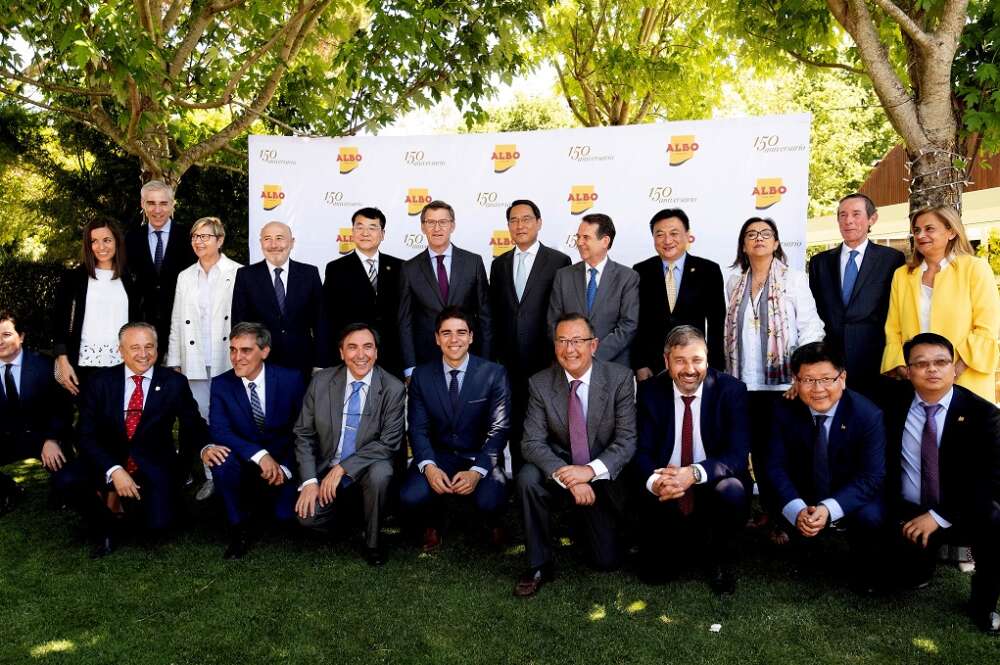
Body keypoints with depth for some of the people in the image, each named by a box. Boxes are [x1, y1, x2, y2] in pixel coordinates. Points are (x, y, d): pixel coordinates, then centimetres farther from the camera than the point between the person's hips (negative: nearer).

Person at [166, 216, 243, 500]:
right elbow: (176, 322, 13)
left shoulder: (238, 273, -3)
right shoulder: (185, 277, 13)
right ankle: (211, 477, 18)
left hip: (227, 359, -4)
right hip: (195, 361, 4)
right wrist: (174, 361, 10)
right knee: (203, 418, 8)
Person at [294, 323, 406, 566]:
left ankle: (372, 541, -7)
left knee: (381, 472, -34)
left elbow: (389, 443, -15)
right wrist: (310, 481, -11)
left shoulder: (393, 389, -12)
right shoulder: (321, 382, -4)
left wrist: (342, 469, -21)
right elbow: (304, 434, 0)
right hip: (326, 469, 2)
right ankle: (347, 506, 16)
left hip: (368, 469, -2)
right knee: (308, 515, -21)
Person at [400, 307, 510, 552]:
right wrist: (429, 466, -21)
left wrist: (477, 471, -23)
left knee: (491, 501, -30)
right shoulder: (421, 376, 0)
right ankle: (432, 524, 12)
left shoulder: (494, 374, -6)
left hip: (480, 456, -1)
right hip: (438, 456, 2)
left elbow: (498, 429, -9)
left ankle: (493, 523, 12)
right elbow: (418, 428, -2)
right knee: (410, 497, -27)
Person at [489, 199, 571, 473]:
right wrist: (495, 357, 8)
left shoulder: (559, 261, -2)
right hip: (509, 362, 4)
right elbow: (494, 314, 13)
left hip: (545, 360, -4)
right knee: (515, 425, 11)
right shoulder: (499, 264, 12)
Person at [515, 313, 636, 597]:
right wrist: (568, 478, -32)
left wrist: (591, 470, -31)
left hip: (604, 477, 0)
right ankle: (539, 565, -13)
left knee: (607, 561, 1)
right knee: (527, 477, -32)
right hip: (560, 470, 0)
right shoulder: (540, 383, -12)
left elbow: (627, 440, -15)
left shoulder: (620, 378, -14)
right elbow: (532, 443, -17)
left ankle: (592, 522, 37)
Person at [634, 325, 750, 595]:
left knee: (733, 491, -36)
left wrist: (695, 473, -37)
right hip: (664, 494, 2)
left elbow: (737, 454, -18)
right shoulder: (650, 391, -4)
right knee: (655, 573, -5)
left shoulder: (731, 390, -11)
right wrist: (654, 481, -30)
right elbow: (643, 451, -6)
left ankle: (723, 561, -4)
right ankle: (686, 538, 30)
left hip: (713, 487, -1)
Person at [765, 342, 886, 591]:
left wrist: (829, 509, -36)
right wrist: (797, 510, -34)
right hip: (804, 497, 2)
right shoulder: (785, 412, -14)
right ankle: (804, 550, 11)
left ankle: (863, 564, 4)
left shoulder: (868, 414, -19)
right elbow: (776, 466, -15)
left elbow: (872, 476, -22)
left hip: (852, 497, -2)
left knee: (870, 517, -32)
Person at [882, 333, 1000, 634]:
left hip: (963, 513, -1)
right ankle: (928, 548, 21)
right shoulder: (894, 400, -4)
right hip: (909, 512, 1)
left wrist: (940, 516, -20)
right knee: (910, 576, -18)